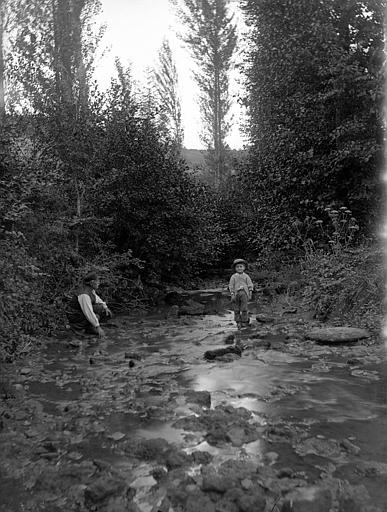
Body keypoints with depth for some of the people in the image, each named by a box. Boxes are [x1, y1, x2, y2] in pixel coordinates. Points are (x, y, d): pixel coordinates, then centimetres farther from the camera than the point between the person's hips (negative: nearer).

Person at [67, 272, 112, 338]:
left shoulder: (90, 288, -4)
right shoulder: (84, 294, -31)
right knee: (96, 317, -29)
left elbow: (96, 299, 11)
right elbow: (88, 312, -33)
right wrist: (98, 327, -30)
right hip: (76, 317, -8)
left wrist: (105, 307, -7)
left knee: (107, 313, -1)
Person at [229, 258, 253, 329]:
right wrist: (232, 294, -4)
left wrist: (250, 294, 2)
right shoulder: (233, 277, 4)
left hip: (244, 294, 0)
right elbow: (231, 286, 3)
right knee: (236, 309, 4)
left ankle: (244, 322, 9)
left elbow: (250, 285, 8)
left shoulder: (246, 276, 6)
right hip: (236, 294, 0)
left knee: (244, 309, 0)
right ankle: (238, 322, 13)